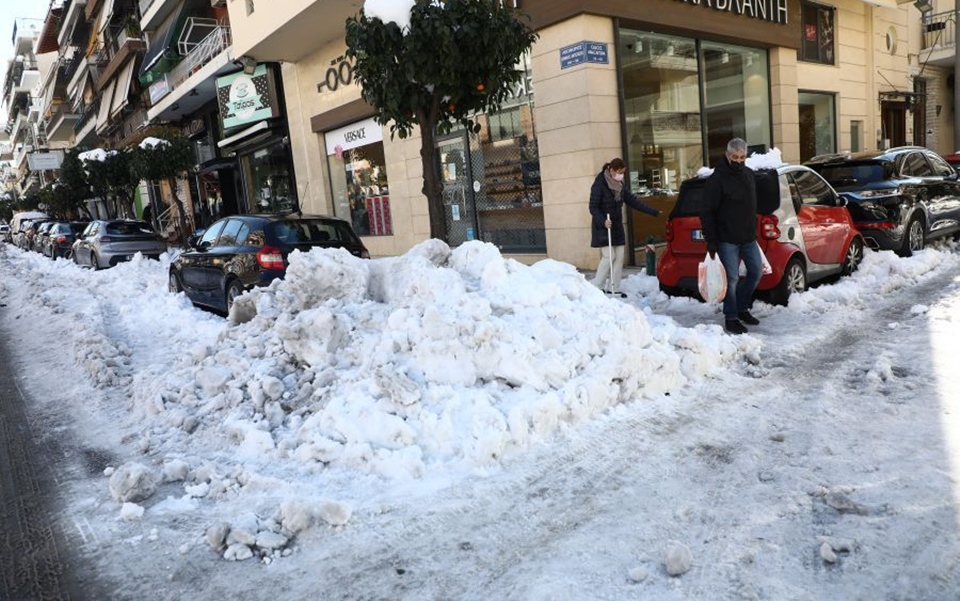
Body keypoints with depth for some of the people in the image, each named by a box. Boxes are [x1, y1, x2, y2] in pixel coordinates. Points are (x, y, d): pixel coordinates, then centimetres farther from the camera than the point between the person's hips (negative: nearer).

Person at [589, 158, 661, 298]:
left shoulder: (619, 185, 9)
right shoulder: (599, 185, -14)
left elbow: (632, 201, 13)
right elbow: (593, 207, -16)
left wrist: (653, 212, 11)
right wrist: (603, 221, -30)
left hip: (617, 227, 8)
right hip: (603, 228, -7)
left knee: (619, 257, 4)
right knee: (609, 256, -11)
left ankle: (614, 289, 11)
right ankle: (597, 287, 1)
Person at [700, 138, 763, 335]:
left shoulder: (749, 174, 10)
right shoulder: (717, 178, -13)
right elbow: (706, 212, -14)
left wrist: (753, 229, 16)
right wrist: (711, 241, -17)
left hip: (748, 237, 7)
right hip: (727, 239, -7)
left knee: (756, 271, 11)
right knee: (732, 278, -4)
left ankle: (742, 307, 28)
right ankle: (731, 318, 8)